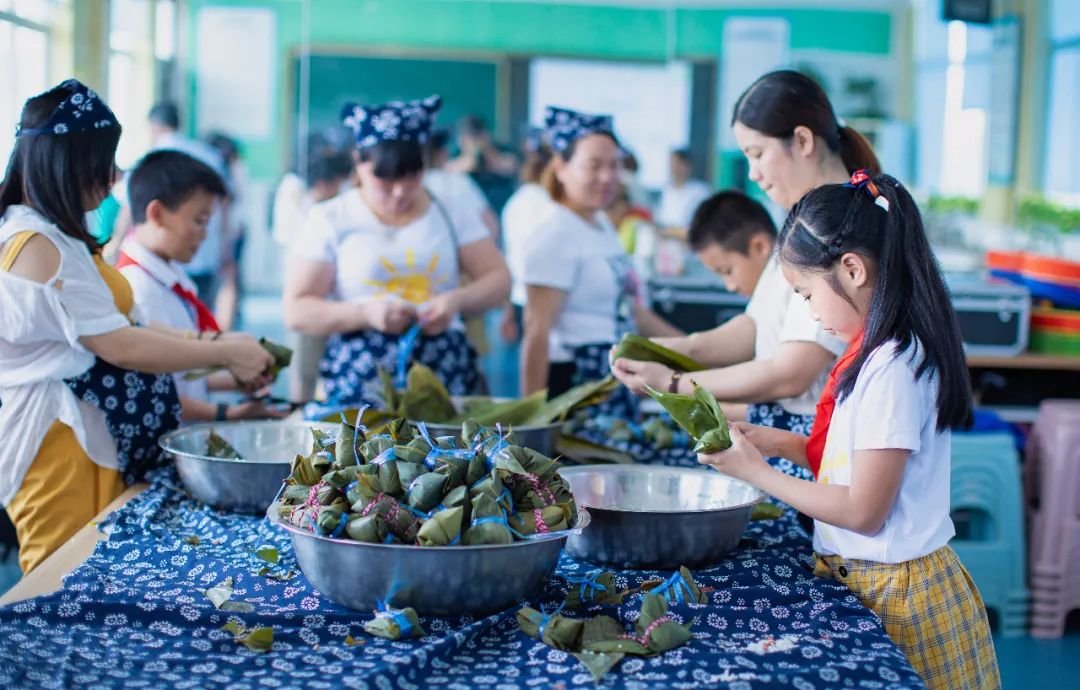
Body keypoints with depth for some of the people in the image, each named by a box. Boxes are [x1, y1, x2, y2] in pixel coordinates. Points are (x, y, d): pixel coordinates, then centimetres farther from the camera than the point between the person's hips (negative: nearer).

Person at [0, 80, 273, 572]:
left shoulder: (55, 236, 13)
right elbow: (117, 346, -19)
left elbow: (110, 323, 16)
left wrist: (196, 344, 6)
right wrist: (225, 354, -11)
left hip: (97, 438, 10)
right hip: (62, 443, -10)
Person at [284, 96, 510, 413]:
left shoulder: (452, 215, 11)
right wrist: (365, 313, -14)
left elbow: (499, 281, 9)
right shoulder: (329, 221, 5)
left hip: (446, 377, 2)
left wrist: (456, 301, -12)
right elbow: (297, 311, 1)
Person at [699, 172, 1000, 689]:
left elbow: (863, 511, -21)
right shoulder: (882, 352, 6)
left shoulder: (892, 367, -22)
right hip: (875, 581, 8)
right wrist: (779, 442, 3)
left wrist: (757, 472, -13)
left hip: (899, 594, -8)